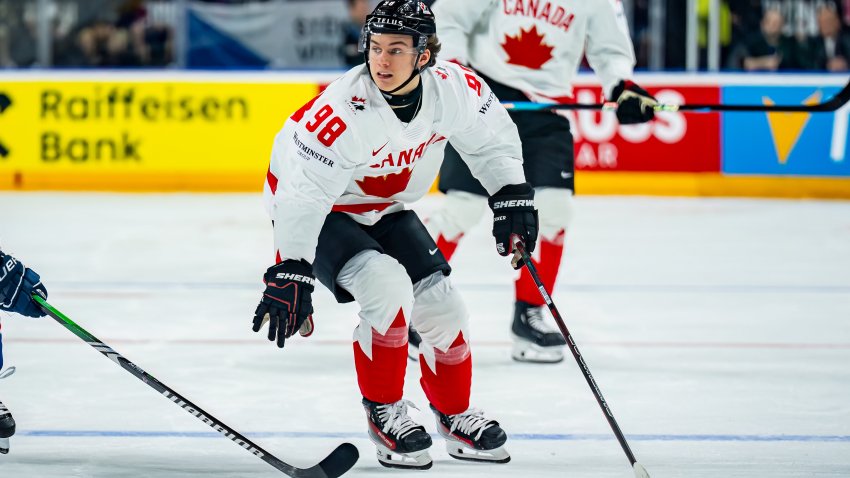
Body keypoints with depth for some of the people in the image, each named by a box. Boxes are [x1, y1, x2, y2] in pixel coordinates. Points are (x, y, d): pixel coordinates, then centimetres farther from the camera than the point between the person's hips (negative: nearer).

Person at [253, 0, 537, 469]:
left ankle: (454, 412, 27)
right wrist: (291, 273, -39)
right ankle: (383, 411, -6)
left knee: (440, 303, 0)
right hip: (321, 212, -6)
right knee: (388, 286, -27)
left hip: (385, 210, 6)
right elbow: (304, 193, -35)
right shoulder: (343, 111, -36)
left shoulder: (453, 88, -20)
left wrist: (511, 195, -1)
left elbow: (490, 135, 3)